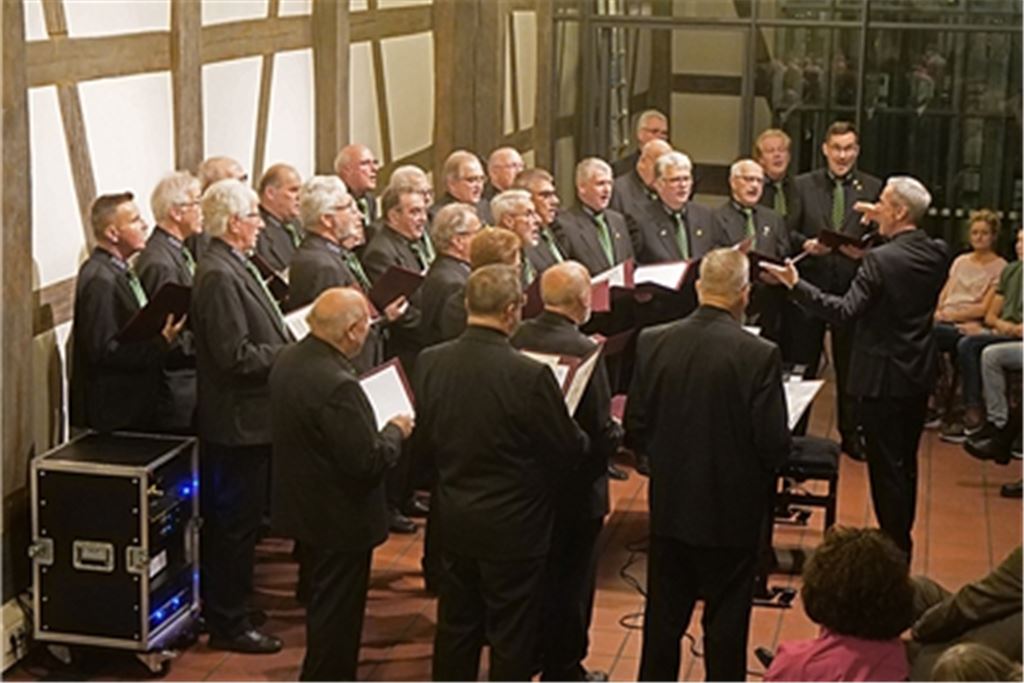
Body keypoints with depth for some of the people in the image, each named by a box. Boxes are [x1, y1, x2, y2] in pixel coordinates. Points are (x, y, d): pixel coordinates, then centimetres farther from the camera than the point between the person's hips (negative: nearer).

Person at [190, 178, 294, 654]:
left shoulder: (235, 267, 11)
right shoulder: (219, 276, -21)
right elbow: (236, 356, -25)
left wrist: (291, 345, 6)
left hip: (249, 417, 10)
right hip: (238, 421, -10)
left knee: (236, 520, 19)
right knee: (235, 521, 0)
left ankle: (226, 609, 32)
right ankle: (228, 623, 10)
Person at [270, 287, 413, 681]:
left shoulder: (287, 361, -2)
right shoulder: (338, 385, -31)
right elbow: (368, 461, -28)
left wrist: (379, 428, 11)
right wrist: (396, 430, -10)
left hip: (303, 506, 10)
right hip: (339, 517, -10)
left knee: (324, 603, 26)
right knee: (337, 611, 6)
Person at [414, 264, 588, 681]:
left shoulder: (430, 362, -8)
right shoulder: (529, 375, -25)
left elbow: (423, 441, 4)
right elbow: (569, 450, -15)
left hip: (453, 518, 5)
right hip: (512, 524, -5)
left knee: (456, 626, 19)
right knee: (512, 636, 10)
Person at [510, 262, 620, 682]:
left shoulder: (517, 340, -7)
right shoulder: (583, 351, -25)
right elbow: (602, 434, -23)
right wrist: (618, 431, -1)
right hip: (575, 488, -6)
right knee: (571, 581, 10)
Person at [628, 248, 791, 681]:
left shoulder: (653, 342, -7)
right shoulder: (759, 355, -19)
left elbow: (635, 430, -3)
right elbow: (774, 445, -16)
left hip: (669, 506, 4)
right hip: (732, 511, -3)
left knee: (663, 617, 16)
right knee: (725, 622, 10)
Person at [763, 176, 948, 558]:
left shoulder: (880, 260, -22)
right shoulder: (937, 254, -1)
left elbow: (847, 312, -26)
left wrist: (797, 286, -26)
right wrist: (883, 227, 19)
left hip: (883, 376, -8)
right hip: (919, 376, 8)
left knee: (886, 465, 2)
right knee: (905, 462, 19)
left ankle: (895, 545, 9)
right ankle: (901, 541, 30)